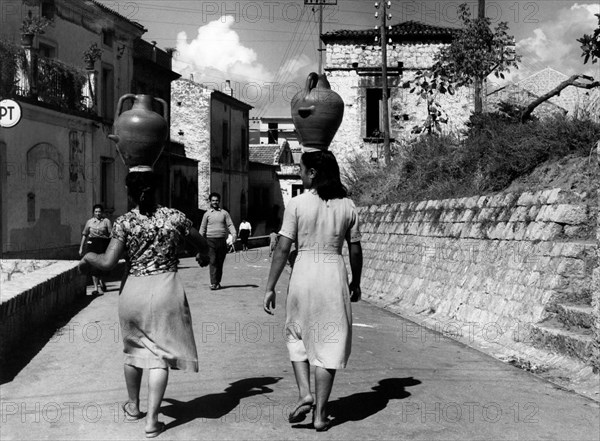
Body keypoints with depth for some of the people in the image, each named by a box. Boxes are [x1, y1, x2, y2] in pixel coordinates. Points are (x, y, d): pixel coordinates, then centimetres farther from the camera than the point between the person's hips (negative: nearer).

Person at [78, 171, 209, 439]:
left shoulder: (125, 223, -5)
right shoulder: (175, 217, -1)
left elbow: (108, 262, -12)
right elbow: (202, 245, 11)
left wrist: (88, 257, 9)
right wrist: (204, 256, 34)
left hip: (134, 290, 1)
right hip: (166, 288, -1)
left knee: (134, 348, 21)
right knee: (160, 354, 3)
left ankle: (133, 406, 39)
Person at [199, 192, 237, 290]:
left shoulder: (224, 213, 10)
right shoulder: (207, 214, 9)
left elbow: (230, 224, 3)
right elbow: (202, 228, 10)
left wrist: (234, 234, -15)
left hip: (222, 241, 2)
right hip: (210, 240, -1)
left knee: (220, 262, 6)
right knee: (213, 262, -10)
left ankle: (218, 282, 16)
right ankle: (213, 283, -12)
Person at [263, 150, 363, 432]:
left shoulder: (297, 204, -7)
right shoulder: (347, 206, 3)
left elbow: (283, 249, -8)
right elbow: (355, 250, 7)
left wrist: (270, 287, -2)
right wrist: (355, 283, 21)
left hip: (304, 271, -2)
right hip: (335, 273, 2)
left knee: (296, 335, 21)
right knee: (329, 343, 8)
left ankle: (304, 393, 5)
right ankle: (320, 414, 12)